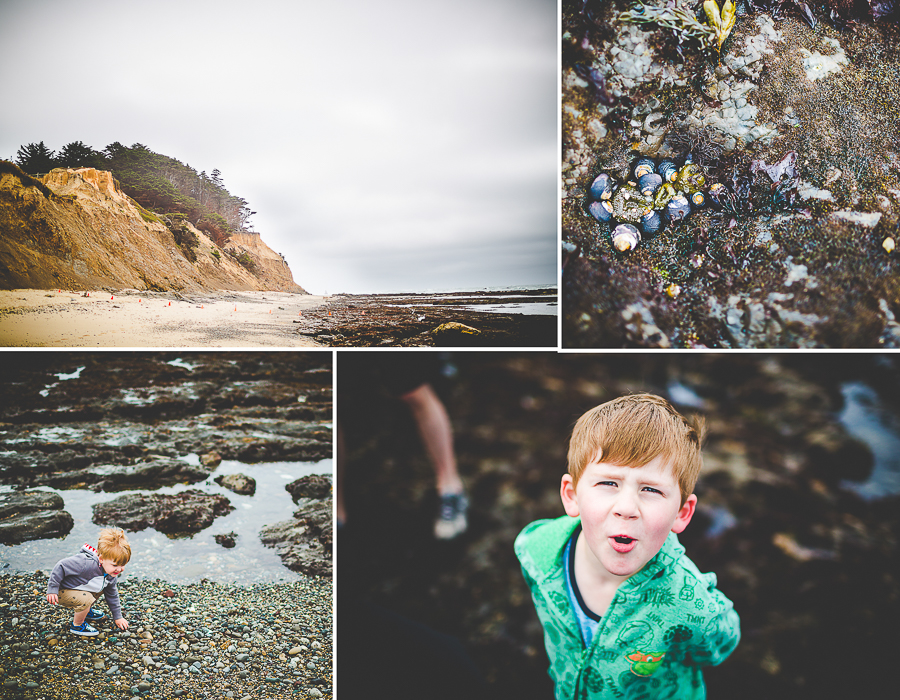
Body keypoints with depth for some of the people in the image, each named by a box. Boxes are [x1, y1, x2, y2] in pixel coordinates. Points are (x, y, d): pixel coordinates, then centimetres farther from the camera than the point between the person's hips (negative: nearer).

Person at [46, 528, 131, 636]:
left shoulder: (112, 575, -9)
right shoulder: (86, 564, -37)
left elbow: (112, 595, 7)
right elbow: (61, 566, -31)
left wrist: (117, 617, 11)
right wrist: (52, 589, -26)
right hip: (62, 591, -9)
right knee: (85, 599, -30)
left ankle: (86, 612, 30)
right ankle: (77, 625, -4)